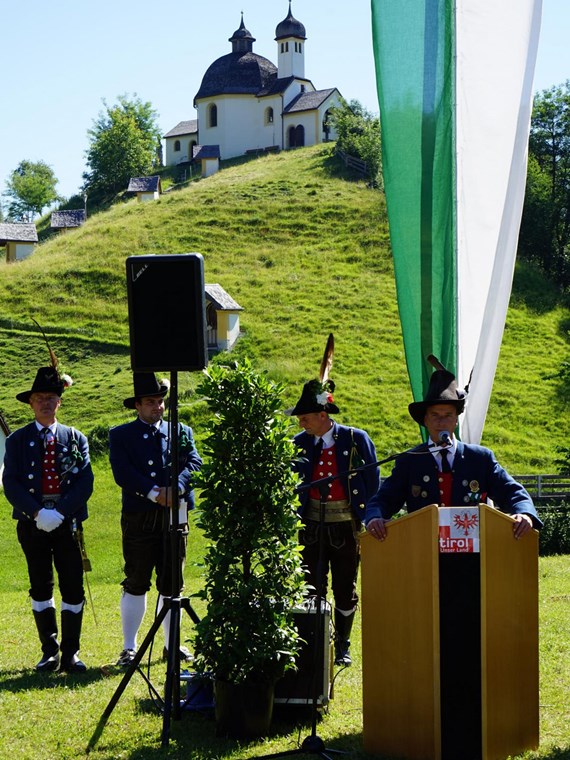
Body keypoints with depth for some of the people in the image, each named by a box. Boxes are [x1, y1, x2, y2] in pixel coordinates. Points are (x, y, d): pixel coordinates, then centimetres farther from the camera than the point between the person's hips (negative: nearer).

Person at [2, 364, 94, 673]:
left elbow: (85, 482, 0)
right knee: (40, 588, 6)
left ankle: (70, 654, 5)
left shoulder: (75, 438, 8)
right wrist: (37, 513, -15)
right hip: (32, 525, 0)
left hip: (68, 523, 0)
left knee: (73, 588, -2)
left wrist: (61, 513, -13)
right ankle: (50, 651, 15)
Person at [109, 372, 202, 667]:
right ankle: (129, 648, 6)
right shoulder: (120, 435, 6)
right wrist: (154, 493, -18)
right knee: (136, 583, -1)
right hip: (138, 518, -2)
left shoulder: (182, 432, 14)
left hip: (174, 515, 3)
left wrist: (176, 487, -19)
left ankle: (172, 644, 17)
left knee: (171, 583, 8)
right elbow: (122, 472, -7)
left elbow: (194, 462, -1)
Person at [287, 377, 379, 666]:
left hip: (346, 528, -2)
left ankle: (342, 647, 21)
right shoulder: (300, 443, 3)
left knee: (345, 591, 6)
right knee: (314, 589, 5)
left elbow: (372, 485, -2)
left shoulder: (356, 439, -5)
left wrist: (369, 525, -4)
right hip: (312, 526, 2)